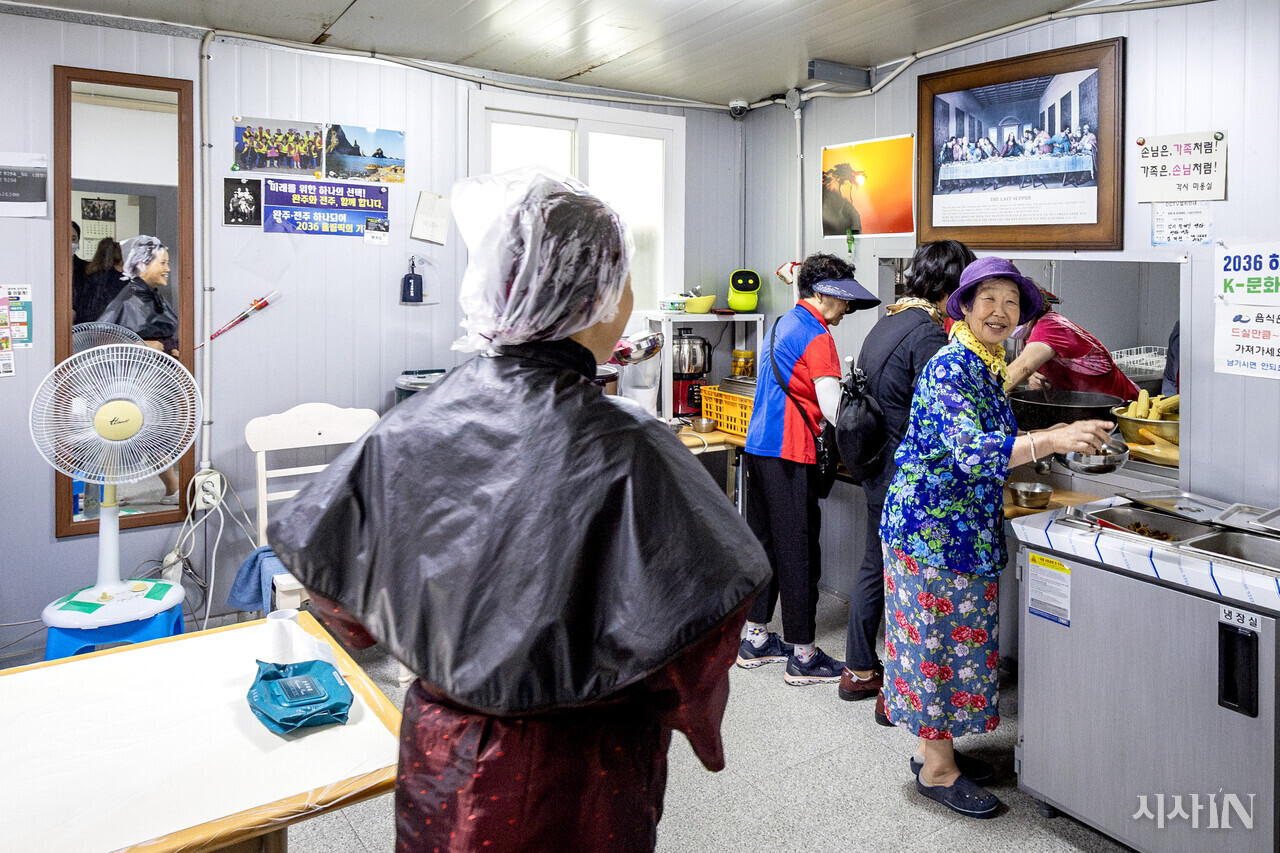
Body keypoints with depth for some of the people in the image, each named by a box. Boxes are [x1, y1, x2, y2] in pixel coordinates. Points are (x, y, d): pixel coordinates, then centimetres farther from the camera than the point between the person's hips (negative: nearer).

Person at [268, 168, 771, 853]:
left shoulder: (410, 428, -11)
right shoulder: (624, 452, -27)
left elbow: (317, 550, -1)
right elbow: (701, 608, -28)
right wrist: (691, 714, -5)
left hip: (441, 753, 4)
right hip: (576, 774, -4)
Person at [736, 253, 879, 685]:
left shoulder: (782, 324, 18)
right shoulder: (816, 336, -12)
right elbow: (833, 409, -18)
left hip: (758, 447, 10)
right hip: (789, 454, -10)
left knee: (763, 541, 15)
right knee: (798, 550, -2)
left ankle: (755, 639, 24)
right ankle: (803, 656, 7)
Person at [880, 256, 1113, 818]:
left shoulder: (988, 366, 12)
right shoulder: (950, 365, -18)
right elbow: (968, 450, -29)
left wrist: (1055, 437, 14)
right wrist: (1050, 441, -37)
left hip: (967, 528, 9)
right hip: (931, 524, -9)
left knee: (954, 637, 16)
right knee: (938, 639, 1)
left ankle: (933, 746, 31)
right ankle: (937, 770, 14)